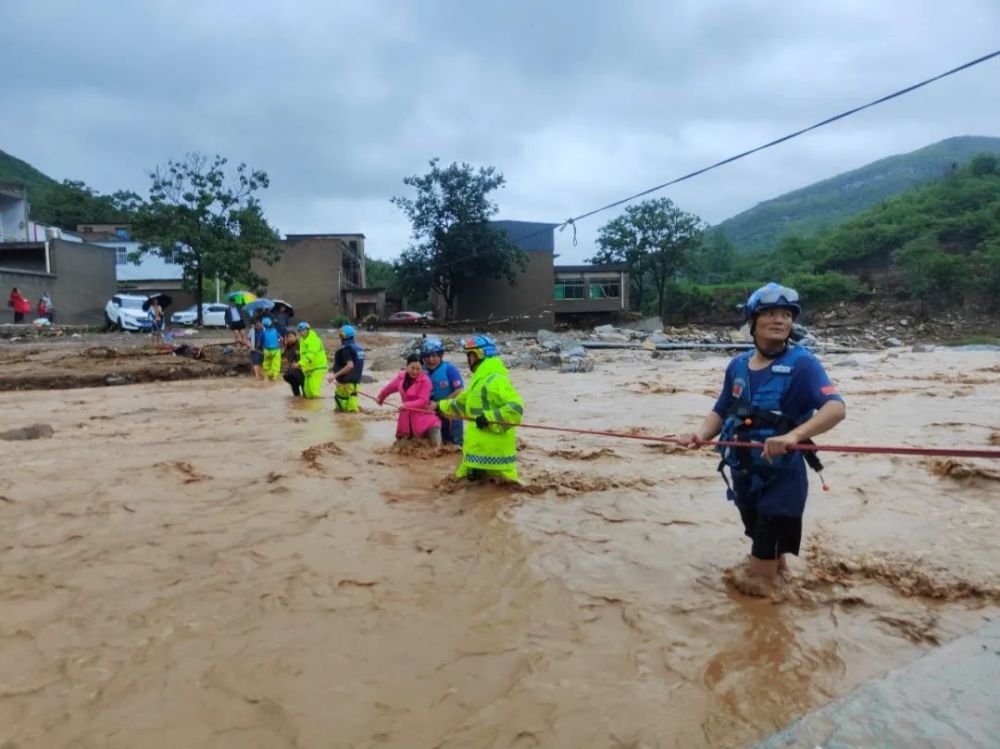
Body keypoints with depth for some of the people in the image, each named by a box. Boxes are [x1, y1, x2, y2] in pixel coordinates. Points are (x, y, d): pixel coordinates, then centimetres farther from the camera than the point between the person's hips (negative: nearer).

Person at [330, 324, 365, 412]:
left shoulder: (346, 349, -16)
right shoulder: (358, 348, 11)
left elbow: (350, 365, -26)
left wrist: (335, 375, -23)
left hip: (347, 382, -9)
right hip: (356, 381, 9)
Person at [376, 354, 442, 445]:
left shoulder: (425, 380, -17)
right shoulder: (401, 377, 0)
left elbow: (423, 401, -21)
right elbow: (390, 387, 20)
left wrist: (407, 405, -30)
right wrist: (381, 397, 35)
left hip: (422, 417, -5)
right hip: (406, 417, 5)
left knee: (436, 444, -13)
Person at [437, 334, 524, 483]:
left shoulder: (496, 380, -19)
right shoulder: (480, 379, 16)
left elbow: (516, 407, -27)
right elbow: (464, 401, 33)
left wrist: (489, 417, -29)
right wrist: (442, 406, 37)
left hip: (494, 447, -11)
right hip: (478, 444, 11)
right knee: (472, 476, 19)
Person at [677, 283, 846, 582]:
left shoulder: (801, 363, -14)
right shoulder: (738, 365, 3)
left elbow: (836, 408, -28)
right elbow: (721, 412, 9)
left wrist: (794, 436, -44)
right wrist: (701, 434, -13)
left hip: (782, 480, -6)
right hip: (744, 477, 6)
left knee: (762, 575, -1)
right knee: (769, 558, 25)